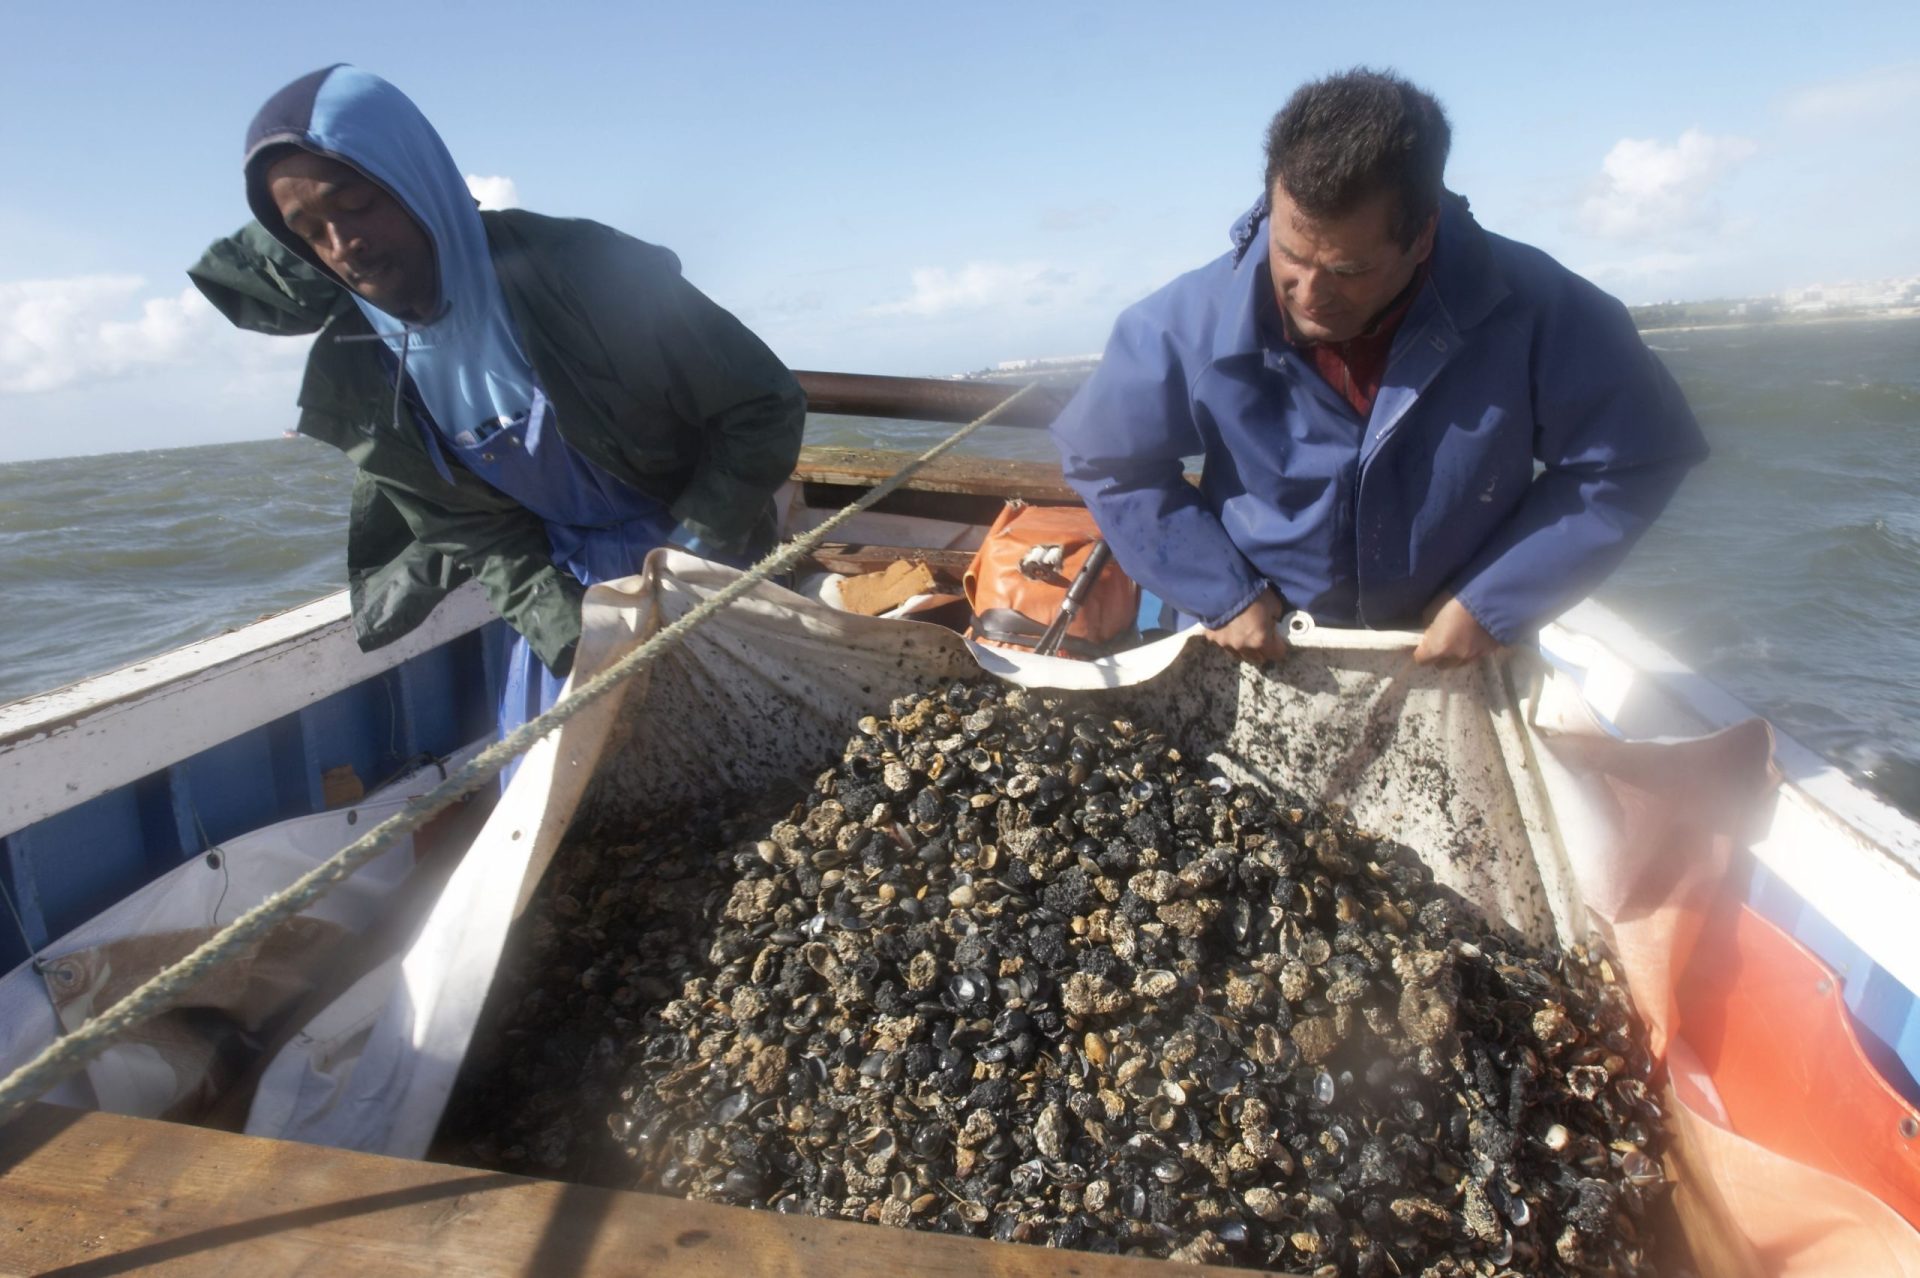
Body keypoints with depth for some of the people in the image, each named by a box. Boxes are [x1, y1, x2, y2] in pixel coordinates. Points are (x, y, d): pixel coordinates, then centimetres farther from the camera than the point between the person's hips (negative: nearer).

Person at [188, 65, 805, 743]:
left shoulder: (576, 269, -23)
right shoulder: (355, 371, -5)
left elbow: (766, 407, -19)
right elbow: (467, 529, 0)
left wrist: (685, 567, -21)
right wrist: (550, 613, -18)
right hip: (566, 585, 5)